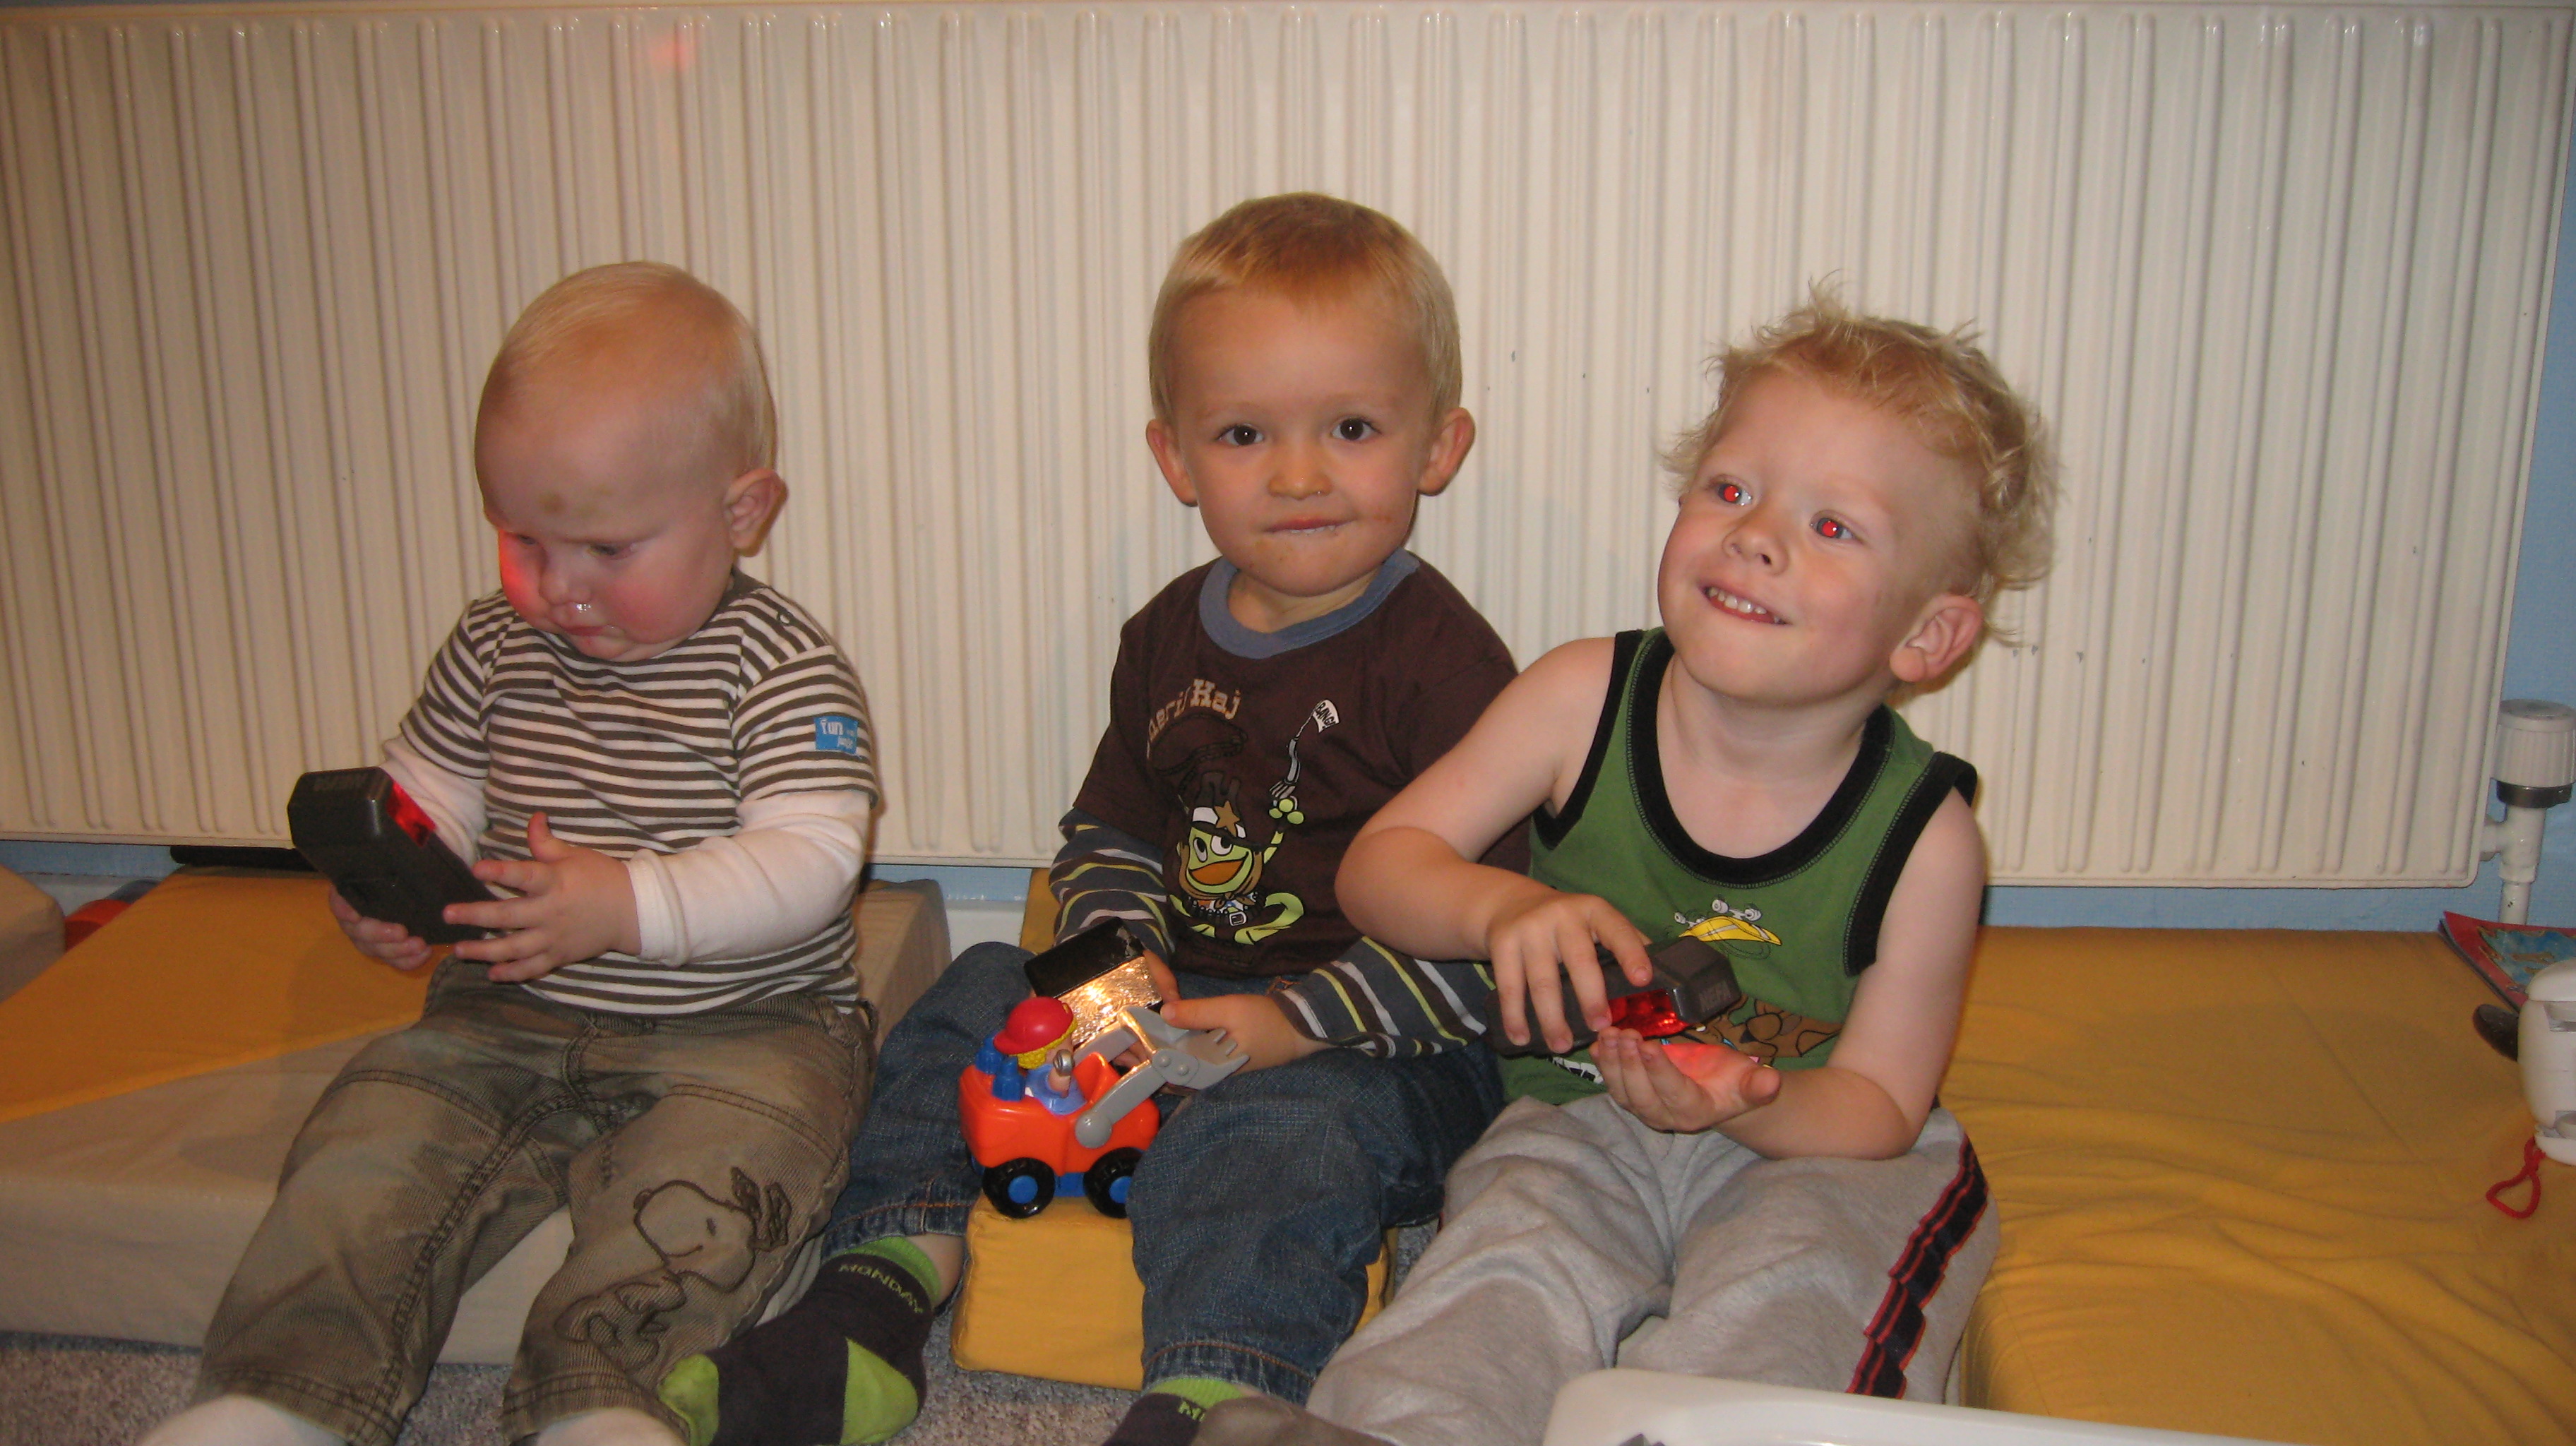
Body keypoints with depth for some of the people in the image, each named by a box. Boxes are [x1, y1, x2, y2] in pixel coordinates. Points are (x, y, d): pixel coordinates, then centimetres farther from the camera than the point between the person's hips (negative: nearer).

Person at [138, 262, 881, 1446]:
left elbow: (809, 862, -18)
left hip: (742, 1026, -4)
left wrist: (629, 905, -30)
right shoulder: (494, 649, 8)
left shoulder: (781, 667, -10)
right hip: (512, 1018, 5)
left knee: (699, 1185, -31)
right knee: (371, 1139, -14)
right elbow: (426, 789, 18)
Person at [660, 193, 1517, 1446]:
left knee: (1266, 1144, -35)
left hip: (1384, 1046, -7)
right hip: (1176, 1002, 8)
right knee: (976, 997, 0)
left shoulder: (1445, 661, -13)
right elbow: (1108, 834, 18)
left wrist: (1298, 1022, -21)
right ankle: (871, 1316, -2)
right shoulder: (1168, 637, 10)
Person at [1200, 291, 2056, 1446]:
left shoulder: (1924, 839, -16)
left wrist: (1744, 1101, -31)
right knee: (1511, 1272, -27)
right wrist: (1501, 907, -27)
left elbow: (1879, 1105, -8)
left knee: (1780, 1316, -31)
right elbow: (1380, 862, -5)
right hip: (1581, 1116, 1)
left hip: (1808, 1146, -1)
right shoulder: (1583, 700, -11)